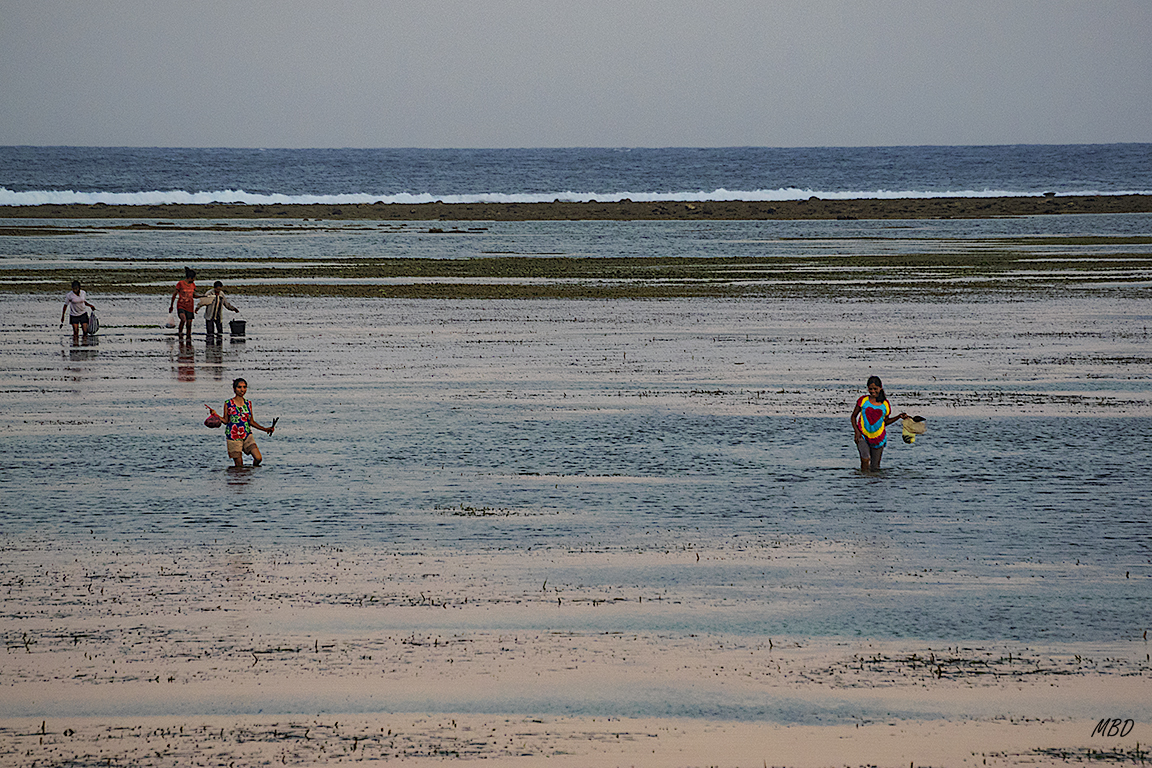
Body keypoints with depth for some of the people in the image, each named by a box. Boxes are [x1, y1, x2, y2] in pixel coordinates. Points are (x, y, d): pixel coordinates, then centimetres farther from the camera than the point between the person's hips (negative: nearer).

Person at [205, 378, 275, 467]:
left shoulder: (248, 403, 7)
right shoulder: (228, 404, -2)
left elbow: (251, 422, 11)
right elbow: (226, 421, 1)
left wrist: (265, 429, 6)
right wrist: (215, 415, -14)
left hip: (247, 435, 3)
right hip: (233, 437, -3)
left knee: (258, 458, -10)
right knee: (239, 466, -4)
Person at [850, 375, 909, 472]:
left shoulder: (885, 404, 1)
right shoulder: (863, 400, -2)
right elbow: (853, 416, 6)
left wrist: (899, 417, 3)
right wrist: (856, 431, -7)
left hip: (878, 438, 2)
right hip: (862, 436, -2)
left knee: (874, 468, 5)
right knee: (865, 459, -27)